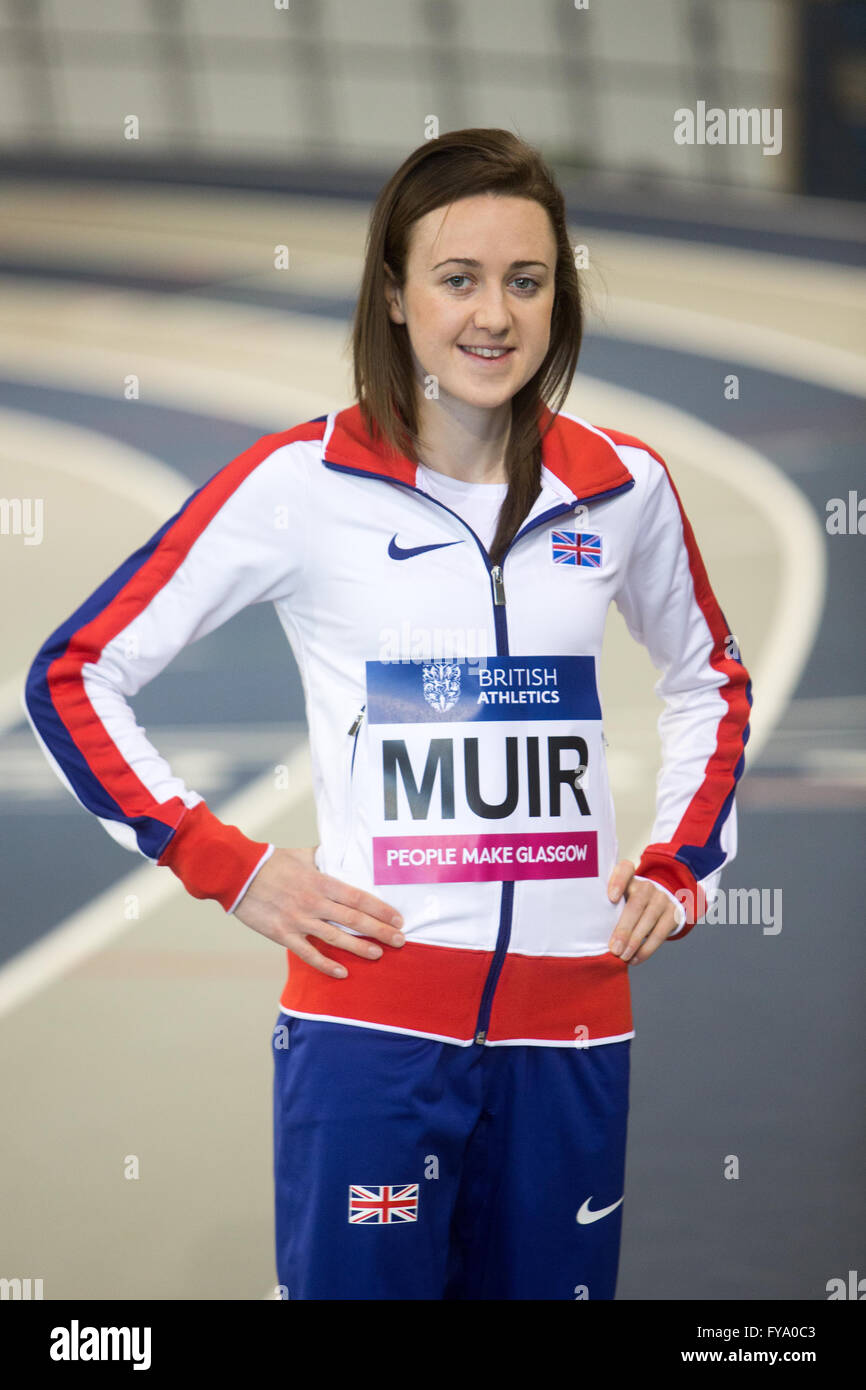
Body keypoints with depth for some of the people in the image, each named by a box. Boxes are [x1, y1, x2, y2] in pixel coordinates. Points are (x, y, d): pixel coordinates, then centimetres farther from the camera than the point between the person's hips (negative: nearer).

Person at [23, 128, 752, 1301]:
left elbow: (710, 680, 24)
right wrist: (228, 868, -7)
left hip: (573, 1025, 4)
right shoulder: (304, 483, -5)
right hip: (372, 1020, -3)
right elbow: (72, 677, -1)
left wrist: (680, 869, 12)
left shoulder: (624, 489, 5)